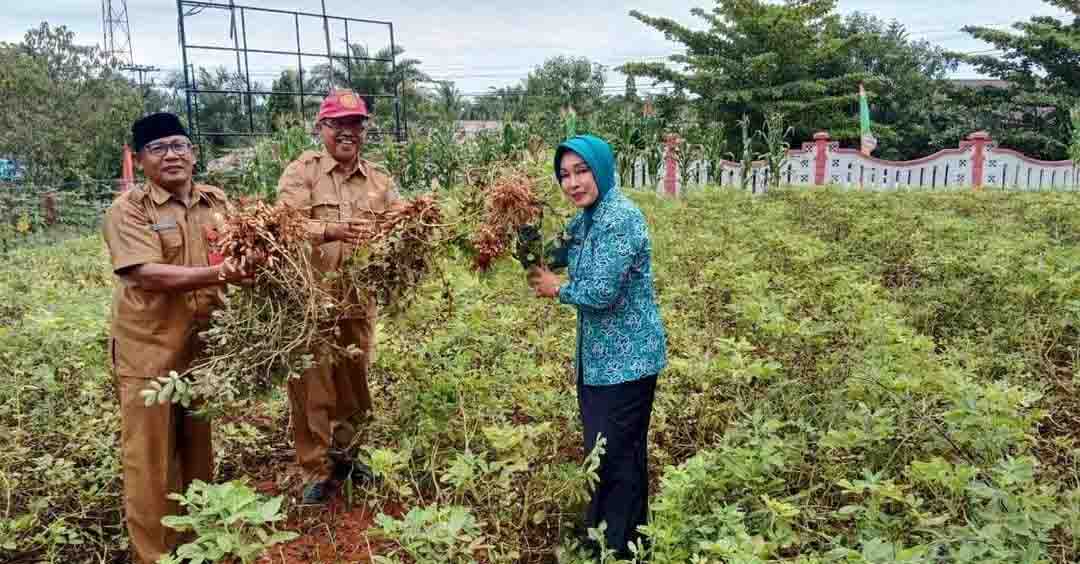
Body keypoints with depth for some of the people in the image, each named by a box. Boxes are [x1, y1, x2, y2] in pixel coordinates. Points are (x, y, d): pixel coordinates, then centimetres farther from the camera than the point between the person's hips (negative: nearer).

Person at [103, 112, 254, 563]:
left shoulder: (216, 202, 7)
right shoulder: (128, 210, -9)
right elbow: (149, 274, -22)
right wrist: (218, 273, -32)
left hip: (205, 344, 5)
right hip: (149, 350, -5)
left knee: (199, 447, 18)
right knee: (150, 455, 5)